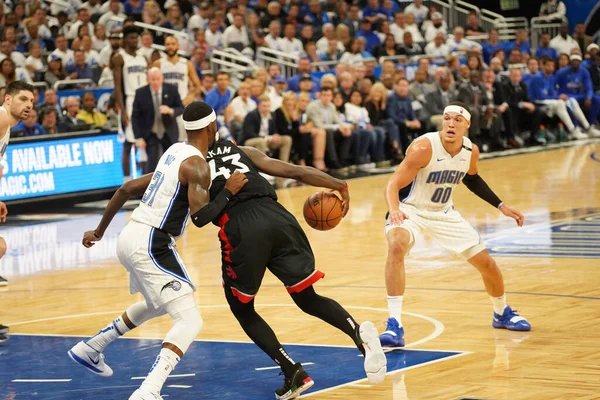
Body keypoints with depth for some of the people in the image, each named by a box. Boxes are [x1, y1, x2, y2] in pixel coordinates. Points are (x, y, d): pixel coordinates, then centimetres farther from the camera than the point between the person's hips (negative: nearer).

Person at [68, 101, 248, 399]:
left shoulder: (173, 153, 16)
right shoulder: (197, 165, -11)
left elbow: (126, 189, 21)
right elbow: (200, 216, -23)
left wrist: (100, 230, 29)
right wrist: (228, 192, -9)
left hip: (131, 237, 9)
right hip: (150, 245, -9)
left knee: (159, 303, 34)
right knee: (190, 321, -13)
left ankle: (89, 349, 41)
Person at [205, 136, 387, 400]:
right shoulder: (244, 152, 28)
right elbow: (297, 173, 21)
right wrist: (339, 186, 28)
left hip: (240, 229, -3)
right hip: (278, 217, 3)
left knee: (241, 308, 18)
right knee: (308, 299, 17)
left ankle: (293, 373, 4)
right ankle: (359, 333, -13)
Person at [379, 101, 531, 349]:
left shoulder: (471, 151, -9)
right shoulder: (424, 148, -27)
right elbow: (394, 184, -28)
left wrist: (501, 206, 13)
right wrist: (394, 210, -48)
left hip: (444, 213, 5)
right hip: (410, 210, -5)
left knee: (487, 263, 8)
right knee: (397, 246, -37)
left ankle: (503, 314, 39)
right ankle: (394, 326, -34)